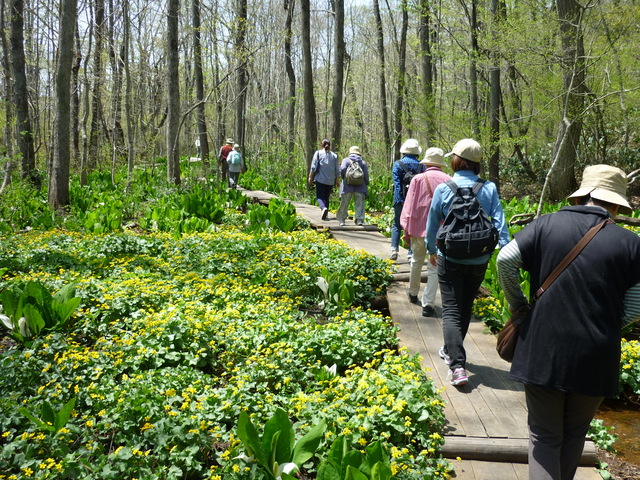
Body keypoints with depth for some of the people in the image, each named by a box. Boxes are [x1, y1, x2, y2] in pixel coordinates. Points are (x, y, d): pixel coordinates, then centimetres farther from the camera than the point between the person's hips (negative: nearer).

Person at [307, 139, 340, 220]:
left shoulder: (318, 153, 2)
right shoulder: (334, 155, 9)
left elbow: (313, 167, -4)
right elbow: (337, 170, 10)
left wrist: (310, 177, 2)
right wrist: (337, 180, 18)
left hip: (320, 179, -3)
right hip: (331, 180, 3)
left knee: (320, 196, 0)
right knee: (326, 197, 13)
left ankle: (323, 208, -28)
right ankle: (325, 214, 9)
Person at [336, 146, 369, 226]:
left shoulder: (346, 160, 3)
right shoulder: (362, 162, 8)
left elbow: (342, 169, -14)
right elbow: (366, 175, 4)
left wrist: (343, 178, 2)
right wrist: (366, 184, 16)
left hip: (348, 186, -1)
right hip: (360, 187, 1)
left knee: (344, 203, 8)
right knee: (359, 204, 4)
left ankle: (341, 220, 10)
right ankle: (359, 219, -5)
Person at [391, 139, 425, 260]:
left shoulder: (398, 164, -3)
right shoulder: (421, 166, 3)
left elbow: (397, 183, -10)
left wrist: (400, 200, -12)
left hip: (401, 200, -1)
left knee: (397, 225, 9)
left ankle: (394, 250, -2)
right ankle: (411, 253, 8)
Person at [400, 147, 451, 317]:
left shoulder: (418, 179, -4)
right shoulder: (448, 181, -3)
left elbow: (409, 207, -2)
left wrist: (407, 231, 5)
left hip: (419, 228, 1)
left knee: (417, 262, 22)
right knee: (435, 268, 4)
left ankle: (413, 293, 40)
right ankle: (428, 304, -1)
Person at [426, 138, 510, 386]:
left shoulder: (444, 189, -9)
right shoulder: (489, 188, -4)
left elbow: (433, 224, 1)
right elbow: (499, 224, -8)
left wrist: (432, 250, 17)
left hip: (450, 259, -3)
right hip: (479, 261, 3)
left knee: (451, 311, 0)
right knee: (465, 308, 20)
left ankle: (457, 366, -13)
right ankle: (451, 351, 39)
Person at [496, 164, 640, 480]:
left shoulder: (546, 225, -3)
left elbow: (506, 260, -7)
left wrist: (517, 303, 8)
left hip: (543, 351, -1)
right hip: (595, 359, 1)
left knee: (544, 436, 10)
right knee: (574, 435, 22)